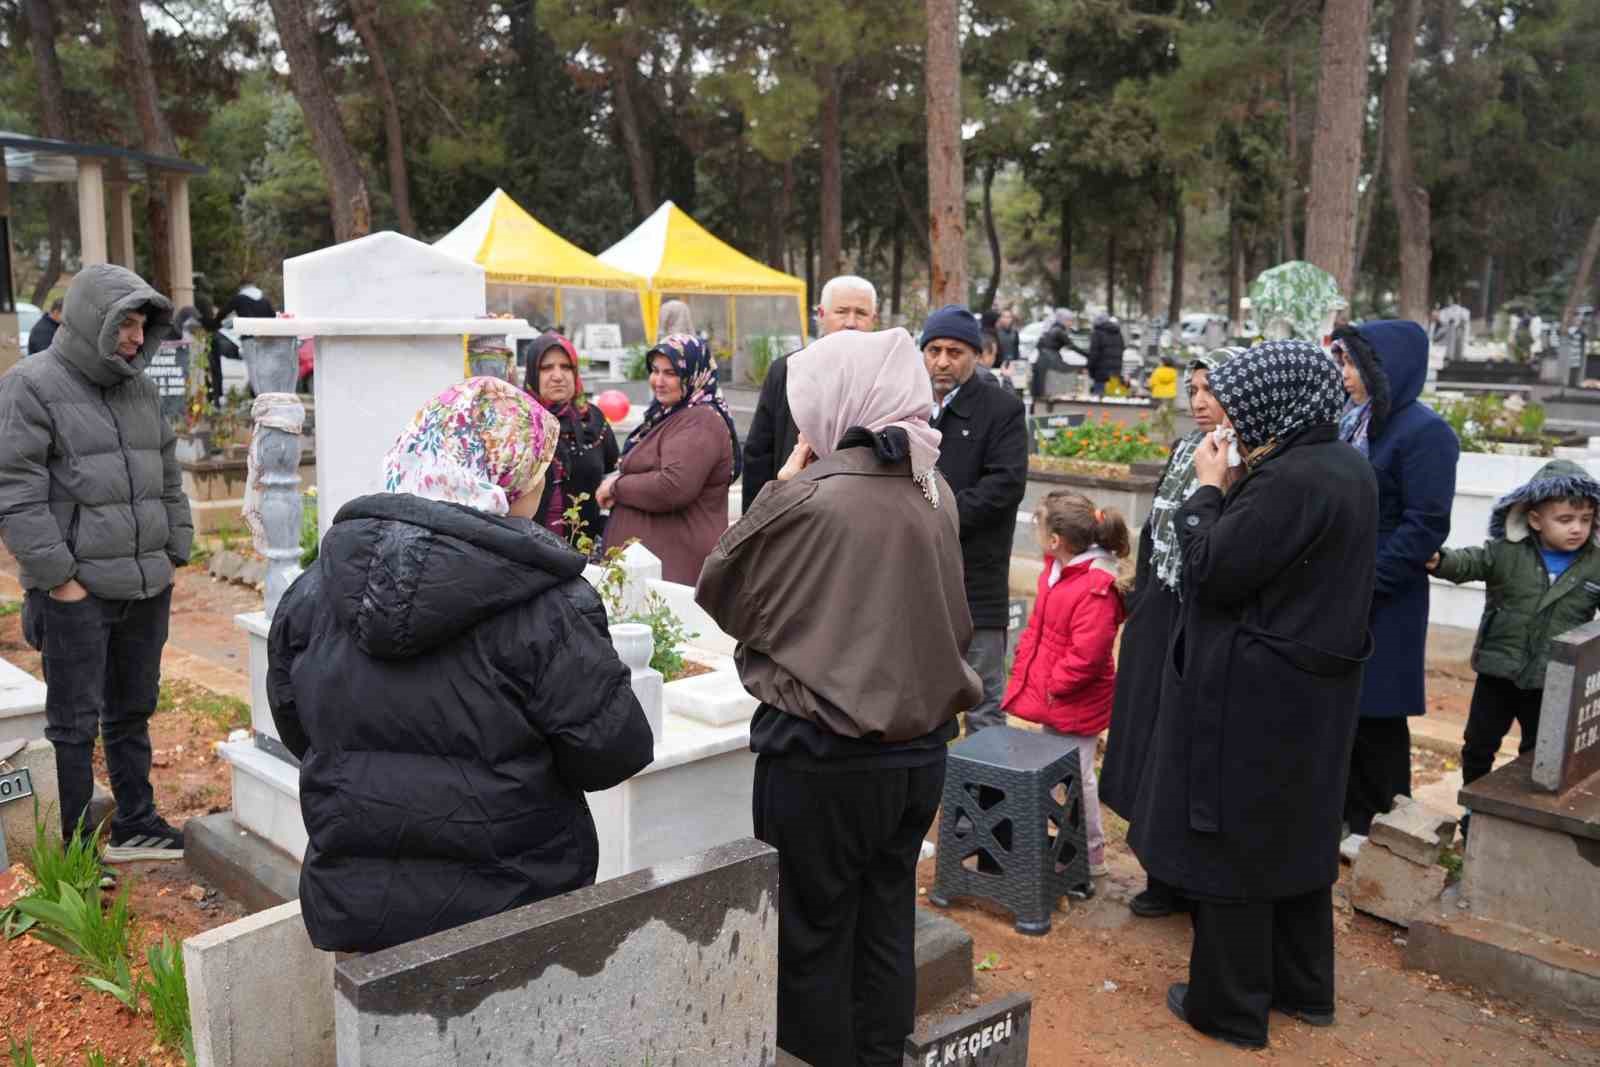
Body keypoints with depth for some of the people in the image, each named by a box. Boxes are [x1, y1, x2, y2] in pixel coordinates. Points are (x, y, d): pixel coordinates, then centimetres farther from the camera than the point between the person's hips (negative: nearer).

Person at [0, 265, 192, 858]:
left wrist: (175, 555, 12)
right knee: (74, 723, 4)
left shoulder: (140, 387, 11)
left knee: (133, 711, 18)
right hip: (77, 591, -6)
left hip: (146, 587, 6)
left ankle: (135, 822, 31)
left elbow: (168, 478, 18)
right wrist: (58, 578, -14)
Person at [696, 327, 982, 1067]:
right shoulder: (935, 492, 1)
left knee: (812, 940, 10)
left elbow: (721, 592, -4)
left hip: (823, 756, -6)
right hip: (919, 745, 7)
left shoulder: (809, 501, -19)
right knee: (884, 929, 18)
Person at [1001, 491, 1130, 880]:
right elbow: (1036, 627, 14)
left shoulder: (1096, 587, -25)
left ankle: (1091, 857, 21)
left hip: (1075, 704, -9)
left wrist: (1052, 686, -18)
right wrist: (1023, 669, 7)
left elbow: (1086, 654, -28)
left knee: (1077, 777, 4)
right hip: (1051, 699, 9)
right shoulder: (1056, 571, 4)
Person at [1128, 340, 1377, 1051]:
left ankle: (1231, 1009, 18)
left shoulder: (1289, 478, -24)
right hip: (1315, 691, 10)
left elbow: (1214, 571, -22)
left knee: (1232, 843, 5)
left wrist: (1209, 488, -9)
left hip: (1254, 697, -10)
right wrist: (1238, 483, 4)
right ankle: (1304, 987, 37)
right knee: (1297, 833, 21)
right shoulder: (1350, 468, 7)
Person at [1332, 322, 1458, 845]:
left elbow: (1426, 526, -17)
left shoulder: (1424, 432, -13)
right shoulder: (1351, 422, 9)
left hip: (1381, 602, -7)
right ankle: (1347, 811, 29)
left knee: (1374, 714, 4)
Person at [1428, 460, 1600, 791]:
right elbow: (1468, 562, -18)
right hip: (1498, 671, -1)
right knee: (1478, 745, 13)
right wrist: (1439, 559, -40)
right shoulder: (1506, 553, -9)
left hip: (1553, 682, 1)